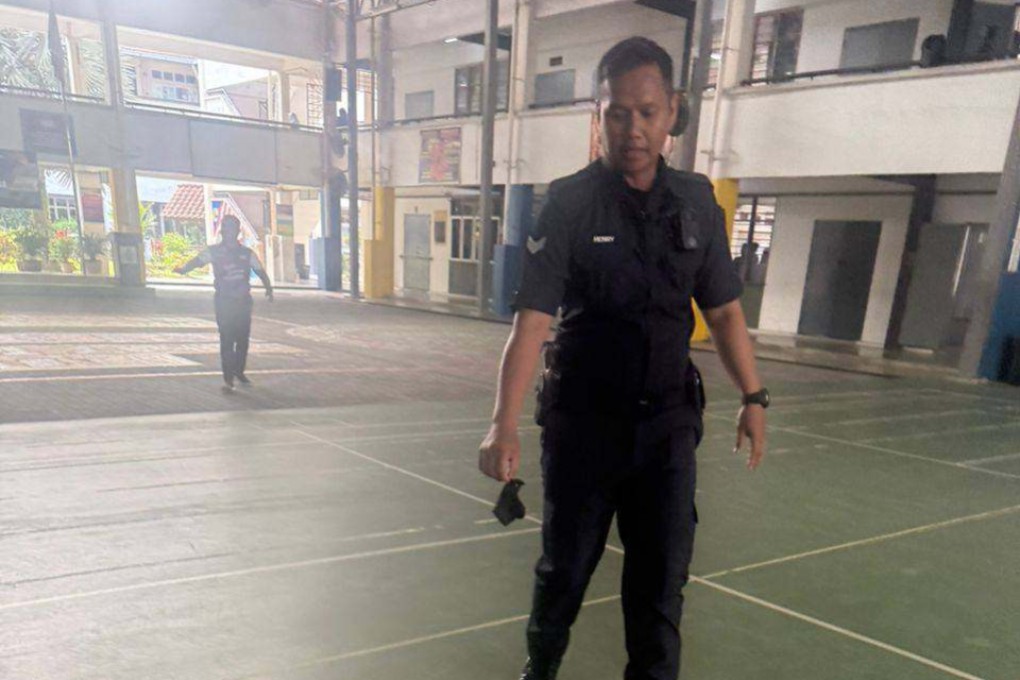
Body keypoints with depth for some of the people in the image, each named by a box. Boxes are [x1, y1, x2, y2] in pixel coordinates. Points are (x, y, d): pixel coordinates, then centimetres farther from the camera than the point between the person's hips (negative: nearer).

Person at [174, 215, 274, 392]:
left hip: (244, 301, 3)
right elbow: (197, 261, -12)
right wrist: (183, 268, -32)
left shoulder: (247, 253, 9)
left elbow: (260, 271, 11)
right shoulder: (214, 251, 2)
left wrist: (269, 288, -4)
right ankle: (228, 379, -5)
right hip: (224, 302, -3)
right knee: (226, 340, -7)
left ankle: (239, 371, 29)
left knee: (243, 339, 8)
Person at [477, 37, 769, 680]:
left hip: (668, 421, 2)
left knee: (662, 574, 8)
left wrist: (754, 396, 5)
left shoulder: (696, 202, 2)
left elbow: (723, 309, 10)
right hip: (583, 421, -2)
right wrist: (504, 425, -27)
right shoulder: (569, 204, -9)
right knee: (565, 565, 14)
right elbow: (532, 319, -17)